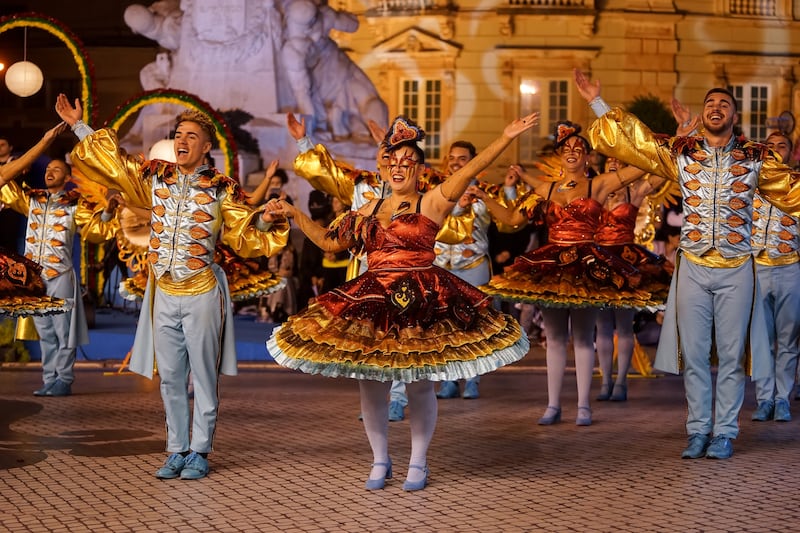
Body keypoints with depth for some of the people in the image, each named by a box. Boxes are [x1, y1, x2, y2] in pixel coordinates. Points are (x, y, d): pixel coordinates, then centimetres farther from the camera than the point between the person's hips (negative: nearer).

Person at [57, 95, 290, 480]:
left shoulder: (221, 189, -3)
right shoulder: (154, 179, 6)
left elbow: (244, 237, 0)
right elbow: (112, 162, 17)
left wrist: (264, 220, -19)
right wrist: (79, 126, 18)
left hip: (202, 295, -4)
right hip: (164, 295, 4)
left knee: (203, 376, 1)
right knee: (170, 377, 8)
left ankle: (200, 452, 9)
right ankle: (177, 450, 17)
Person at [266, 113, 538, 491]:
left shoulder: (431, 203, 0)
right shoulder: (369, 211, 15)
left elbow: (468, 172, -12)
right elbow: (329, 241, 22)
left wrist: (506, 137, -23)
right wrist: (294, 215, 19)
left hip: (422, 303, -4)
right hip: (371, 303, 4)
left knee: (419, 385, 1)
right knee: (370, 385, 3)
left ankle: (418, 464, 13)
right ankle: (380, 462, 17)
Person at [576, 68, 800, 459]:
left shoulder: (757, 158, 4)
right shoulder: (680, 153, 6)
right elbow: (627, 142, 9)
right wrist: (598, 103, 6)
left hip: (736, 270, -1)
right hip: (693, 268, 1)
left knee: (731, 354, 2)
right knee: (694, 353, 4)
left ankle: (724, 433, 10)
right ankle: (698, 431, 13)